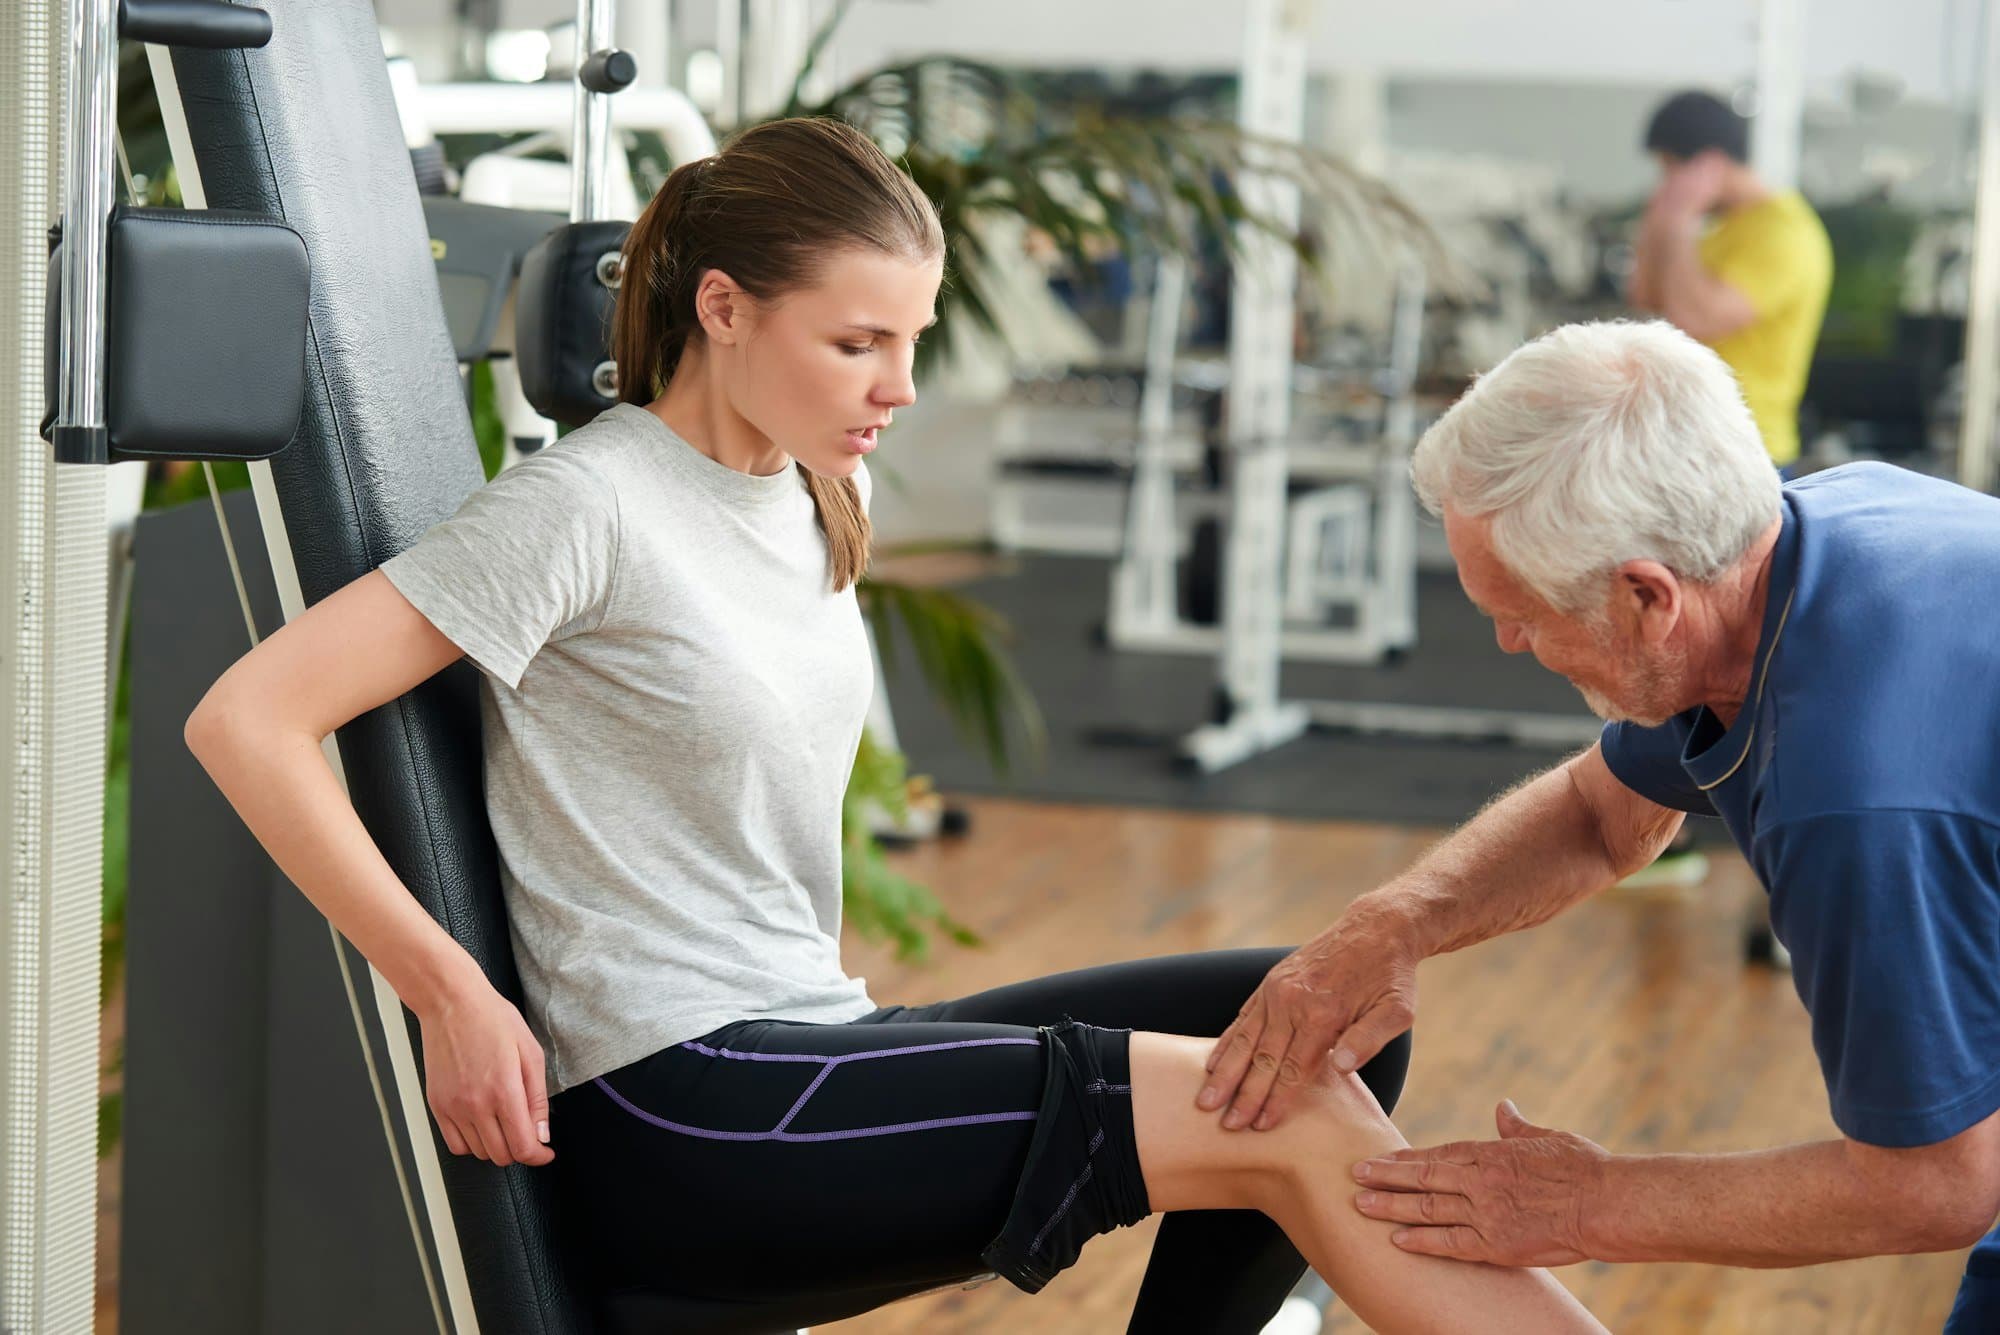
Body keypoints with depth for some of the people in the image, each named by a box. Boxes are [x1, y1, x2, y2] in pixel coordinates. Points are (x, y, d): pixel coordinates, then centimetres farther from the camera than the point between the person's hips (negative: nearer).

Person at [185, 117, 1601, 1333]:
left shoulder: (824, 494, 13)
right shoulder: (589, 504, -11)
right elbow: (246, 719, -16)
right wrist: (453, 994, -16)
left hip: (811, 1044, 9)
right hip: (673, 1117, -8)